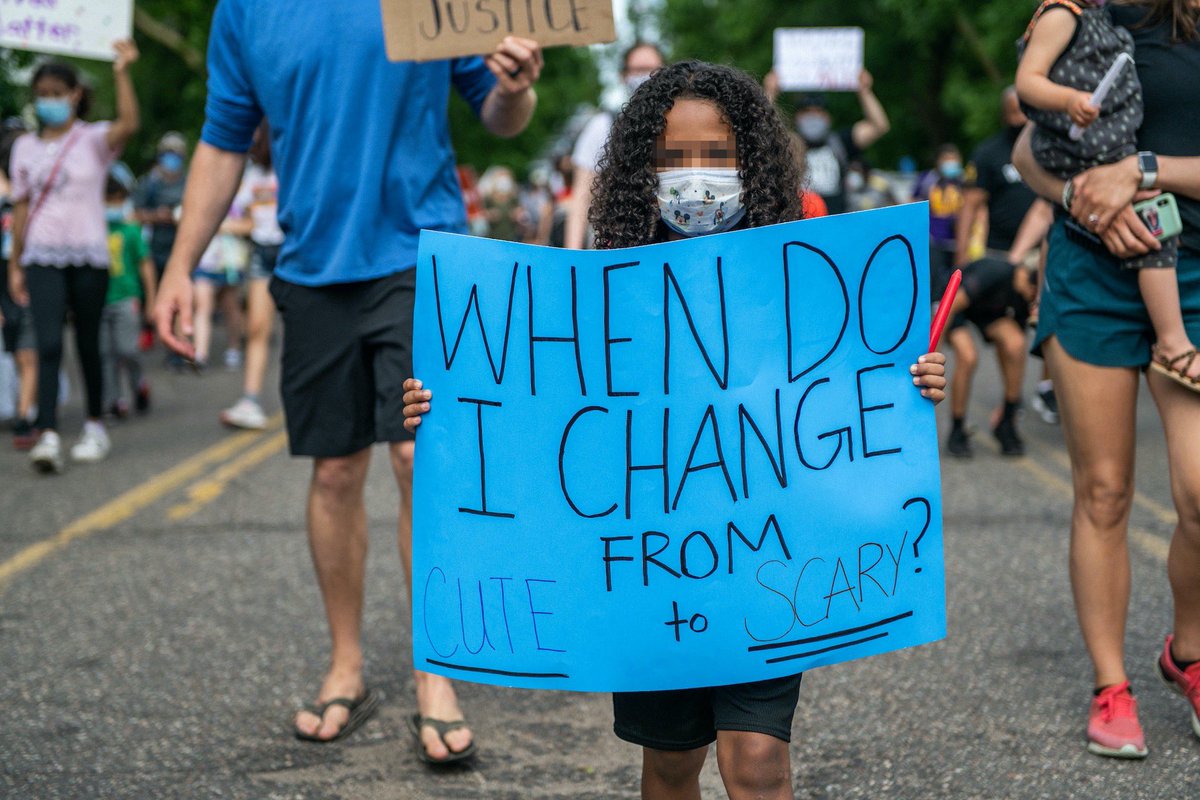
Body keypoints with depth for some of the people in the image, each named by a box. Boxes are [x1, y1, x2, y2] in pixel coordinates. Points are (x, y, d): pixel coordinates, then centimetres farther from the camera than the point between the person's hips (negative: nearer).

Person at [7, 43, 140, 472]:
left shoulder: (93, 139, 0)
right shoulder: (25, 147, 11)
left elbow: (129, 124, -23)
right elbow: (21, 207, 12)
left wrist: (121, 73, -31)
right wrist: (14, 264, 9)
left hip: (88, 256, -2)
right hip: (42, 257, 2)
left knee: (88, 344, 7)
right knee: (48, 344, -12)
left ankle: (95, 428, 22)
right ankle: (48, 436, -19)